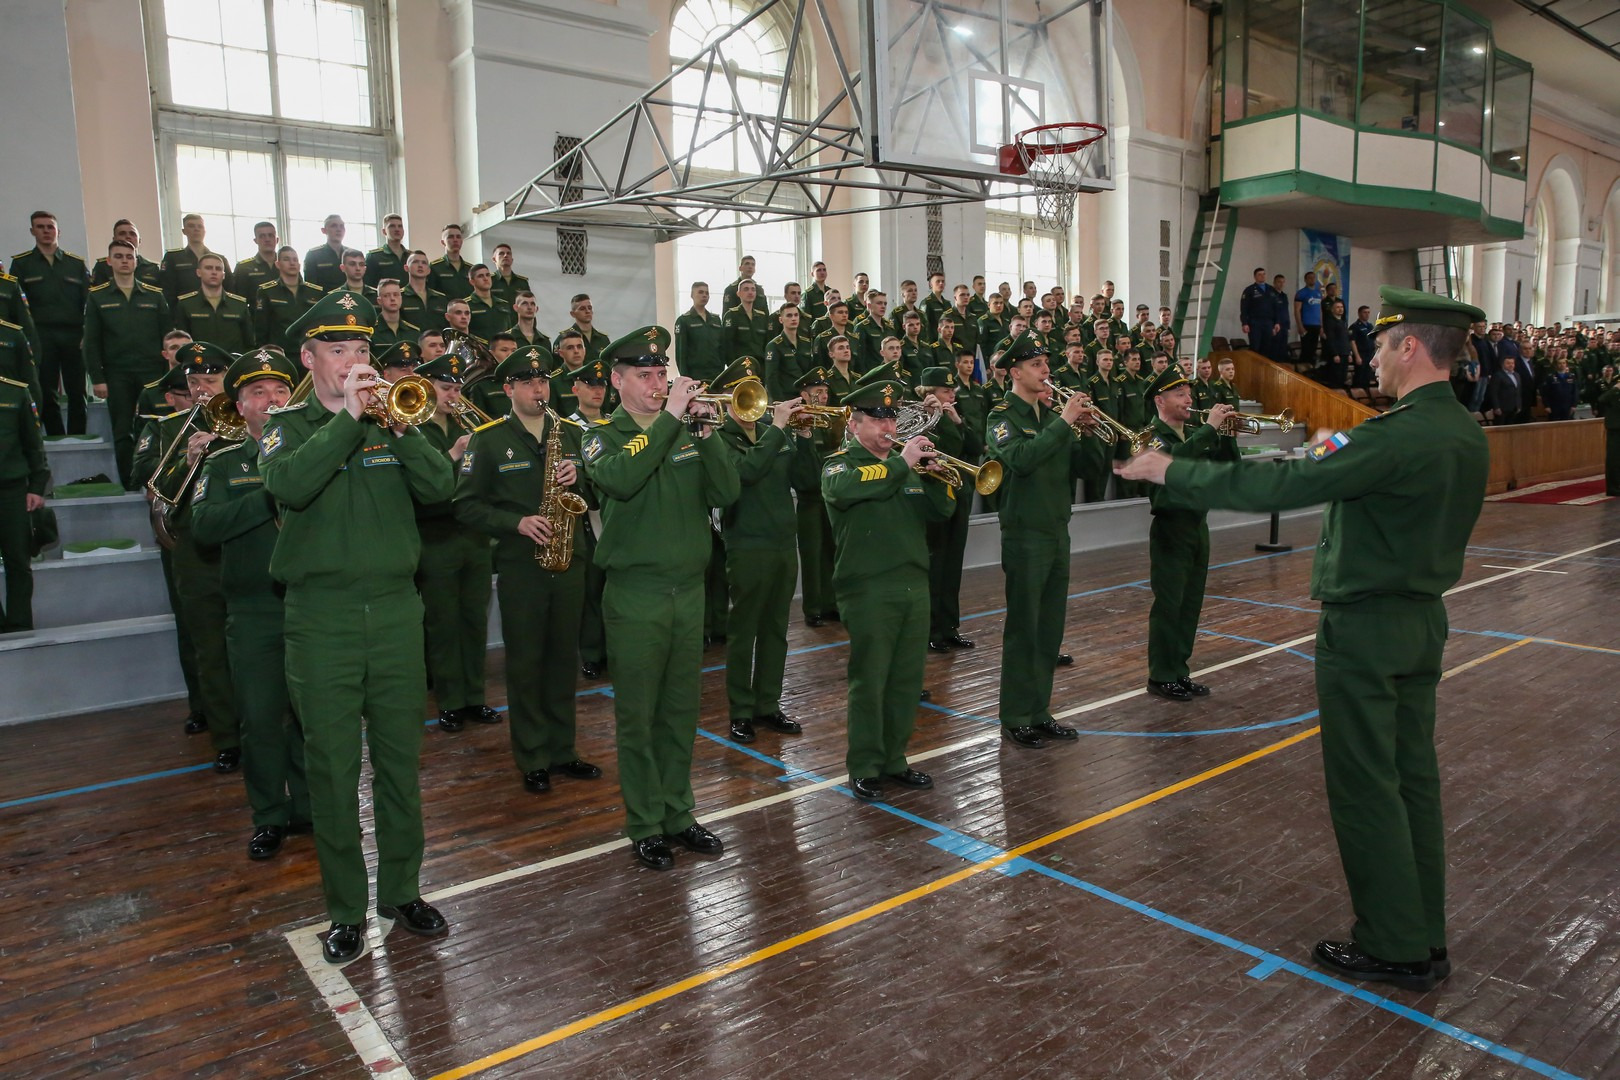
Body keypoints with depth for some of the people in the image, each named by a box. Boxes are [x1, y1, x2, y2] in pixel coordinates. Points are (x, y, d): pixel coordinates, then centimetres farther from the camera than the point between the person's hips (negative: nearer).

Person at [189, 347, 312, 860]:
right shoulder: (225, 462, 8)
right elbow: (204, 525, -9)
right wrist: (272, 495, -19)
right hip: (253, 611, 0)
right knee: (260, 719, 5)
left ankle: (311, 808, 23)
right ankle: (270, 817, 20)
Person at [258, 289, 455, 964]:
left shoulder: (390, 419, 10)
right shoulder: (288, 426, 3)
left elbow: (441, 487, -5)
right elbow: (288, 485, -19)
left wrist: (400, 426, -16)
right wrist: (347, 416, -20)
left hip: (396, 610, 2)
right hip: (322, 619, -2)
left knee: (399, 759, 10)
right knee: (333, 768, 4)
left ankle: (402, 889, 25)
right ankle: (346, 909, 18)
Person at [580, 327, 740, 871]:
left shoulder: (687, 432, 9)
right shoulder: (602, 436, -3)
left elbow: (726, 493, -3)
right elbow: (621, 479, -27)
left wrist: (708, 432, -15)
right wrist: (669, 419, -24)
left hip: (689, 591, 4)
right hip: (635, 597, -4)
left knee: (681, 713, 13)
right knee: (637, 717, 4)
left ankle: (678, 814, 26)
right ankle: (645, 826, 17)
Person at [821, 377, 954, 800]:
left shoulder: (904, 462, 16)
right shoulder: (840, 463, -1)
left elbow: (941, 511, 10)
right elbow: (842, 489, -27)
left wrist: (934, 477, -9)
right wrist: (900, 465, -26)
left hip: (914, 586, 6)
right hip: (868, 590, -6)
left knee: (907, 681, 11)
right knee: (868, 682, -1)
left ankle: (894, 760, 24)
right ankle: (864, 769, 10)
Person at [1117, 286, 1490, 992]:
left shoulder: (1396, 436, -23)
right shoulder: (1466, 435, 7)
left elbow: (1278, 486, -25)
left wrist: (1170, 472, -17)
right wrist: (1341, 459, 10)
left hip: (1366, 625, -9)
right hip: (1424, 617, 9)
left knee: (1366, 786, 2)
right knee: (1412, 776, 16)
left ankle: (1393, 947, 14)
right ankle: (1425, 940, 27)